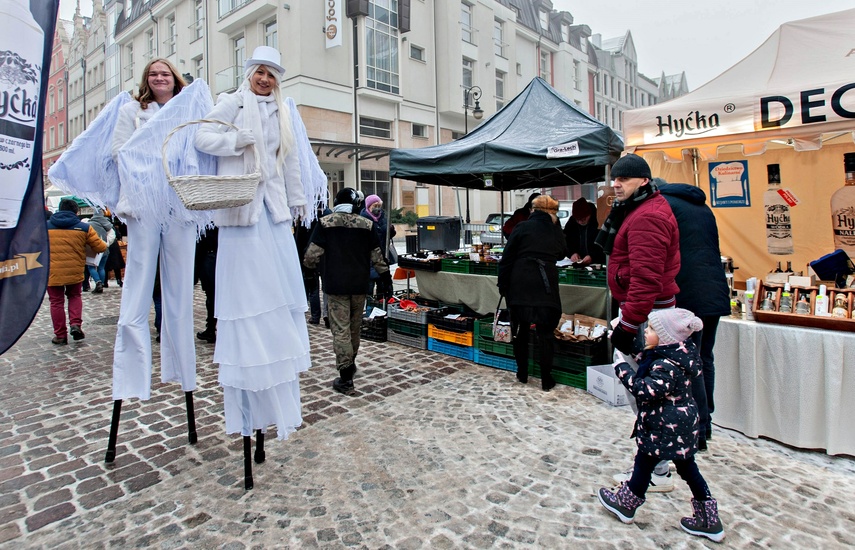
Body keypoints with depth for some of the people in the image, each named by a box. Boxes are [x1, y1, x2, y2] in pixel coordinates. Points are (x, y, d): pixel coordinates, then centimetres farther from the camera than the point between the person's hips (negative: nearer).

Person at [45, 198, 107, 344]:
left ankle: (60, 335, 13)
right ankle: (76, 324, 2)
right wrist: (104, 244, 23)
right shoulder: (84, 227, 0)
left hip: (52, 272, 0)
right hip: (75, 272, 0)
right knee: (75, 296, 22)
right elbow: (100, 247, 1)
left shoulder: (45, 226, 3)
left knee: (56, 302, 9)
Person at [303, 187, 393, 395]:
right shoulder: (366, 225, 2)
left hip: (335, 285, -3)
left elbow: (312, 255, -9)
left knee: (340, 329, -2)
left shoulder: (325, 223, -5)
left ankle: (345, 378, -3)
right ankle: (350, 364, 36)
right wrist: (386, 278, 15)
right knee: (355, 327, 17)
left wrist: (310, 265, 14)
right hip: (359, 284, 3)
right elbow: (377, 256, 5)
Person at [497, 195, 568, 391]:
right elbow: (562, 254, 27)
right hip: (545, 285, 1)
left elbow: (506, 260, 0)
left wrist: (503, 286, 5)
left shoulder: (523, 227, 3)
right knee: (546, 332, 9)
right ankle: (546, 380, 13)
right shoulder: (557, 231, 10)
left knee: (520, 329, 14)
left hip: (520, 285, -1)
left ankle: (522, 374, 24)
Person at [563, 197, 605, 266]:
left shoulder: (599, 224, -8)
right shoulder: (570, 224, 8)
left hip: (597, 264, -5)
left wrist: (592, 257, -20)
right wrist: (572, 253, -4)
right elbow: (566, 243, 13)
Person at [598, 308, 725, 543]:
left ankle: (625, 504, 29)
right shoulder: (679, 353, 2)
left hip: (666, 427, -9)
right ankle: (709, 520, 27)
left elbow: (646, 391, -33)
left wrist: (622, 369, -26)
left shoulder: (666, 365, -28)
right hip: (682, 425, 9)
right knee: (687, 467, 17)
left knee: (644, 461, 9)